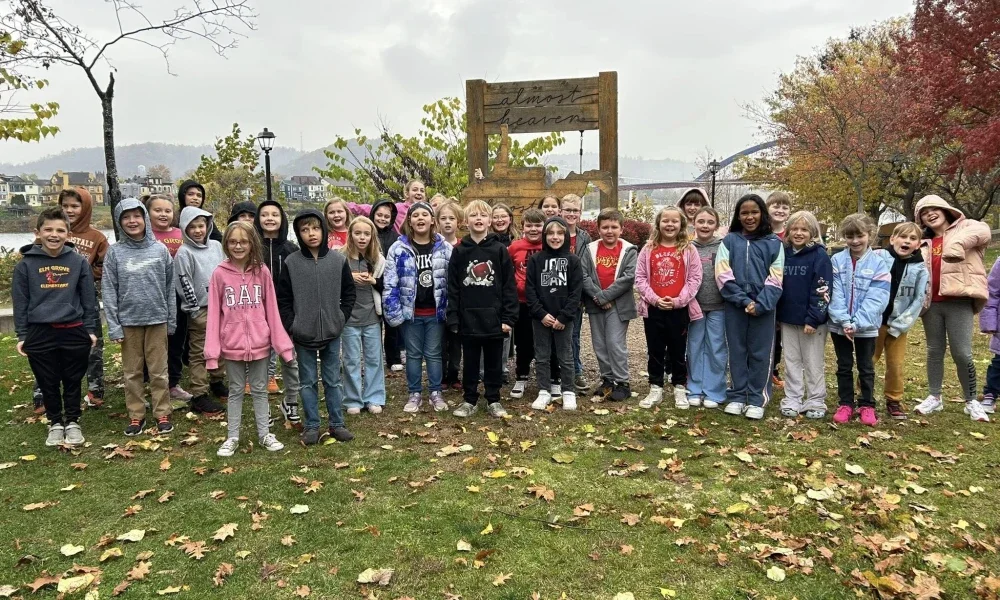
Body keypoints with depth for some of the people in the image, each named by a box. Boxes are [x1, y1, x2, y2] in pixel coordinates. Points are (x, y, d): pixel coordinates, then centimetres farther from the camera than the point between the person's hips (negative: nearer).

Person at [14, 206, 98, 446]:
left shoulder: (79, 261, -1)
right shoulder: (25, 264, -1)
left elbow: (89, 299, 3)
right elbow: (20, 302, 3)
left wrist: (91, 329, 1)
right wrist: (21, 335, 1)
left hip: (74, 332, 0)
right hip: (39, 334, 0)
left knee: (73, 381, 10)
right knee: (48, 383, 11)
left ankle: (73, 422, 26)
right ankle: (55, 423, 27)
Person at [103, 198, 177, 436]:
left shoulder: (160, 249, 0)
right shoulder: (115, 252, -2)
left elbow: (170, 287, 4)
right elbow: (108, 290, -2)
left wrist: (172, 320, 3)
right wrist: (113, 325, -7)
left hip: (157, 319, 0)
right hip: (128, 321, 0)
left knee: (158, 370, 6)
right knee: (132, 371, 9)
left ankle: (162, 413, 16)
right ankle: (136, 415, 19)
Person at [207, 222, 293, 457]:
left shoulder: (262, 272, -2)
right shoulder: (219, 274, -4)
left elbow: (271, 310, -1)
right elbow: (214, 313, -4)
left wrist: (282, 343, -4)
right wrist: (212, 350, -8)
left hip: (260, 343, 1)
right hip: (232, 345, 0)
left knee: (260, 390, 13)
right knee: (235, 391, 13)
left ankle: (265, 434, 24)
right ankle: (232, 437, 24)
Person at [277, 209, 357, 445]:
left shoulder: (338, 260, -2)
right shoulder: (291, 263, -4)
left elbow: (349, 293, 7)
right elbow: (283, 299, 0)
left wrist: (341, 318, -2)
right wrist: (291, 326, -6)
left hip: (332, 333, 1)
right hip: (303, 335, -1)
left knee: (333, 380, 10)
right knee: (308, 382, 9)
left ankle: (337, 424, 21)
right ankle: (311, 426, 19)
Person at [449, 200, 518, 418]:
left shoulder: (500, 250, -1)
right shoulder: (459, 251, 3)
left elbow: (509, 286, -2)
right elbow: (453, 288, 2)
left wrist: (508, 318, -7)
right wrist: (453, 319, -3)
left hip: (494, 318, -1)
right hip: (468, 319, 1)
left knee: (494, 362, 10)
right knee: (470, 363, 11)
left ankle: (494, 400, 23)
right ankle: (469, 400, 23)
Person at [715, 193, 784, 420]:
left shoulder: (774, 243, 4)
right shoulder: (729, 241, 4)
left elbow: (775, 279, -2)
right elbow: (723, 276, -3)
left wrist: (760, 304, -15)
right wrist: (744, 300, -12)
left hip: (763, 307, -1)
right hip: (734, 305, 1)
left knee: (760, 354, 4)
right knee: (737, 352, 8)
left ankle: (757, 399, 14)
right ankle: (737, 397, 19)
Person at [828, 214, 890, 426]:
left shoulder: (878, 263, -6)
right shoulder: (837, 261, -3)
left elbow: (876, 299, -12)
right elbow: (835, 294, -8)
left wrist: (857, 323, -19)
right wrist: (844, 321, -18)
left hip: (866, 326, -1)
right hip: (839, 324, 1)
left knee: (866, 368, 11)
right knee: (844, 366, 12)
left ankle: (867, 406, 23)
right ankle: (845, 404, 23)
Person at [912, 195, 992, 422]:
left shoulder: (965, 227, 3)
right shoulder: (924, 243, 17)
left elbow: (983, 231, -20)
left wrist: (958, 243, -38)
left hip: (959, 301, -5)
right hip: (931, 303, 5)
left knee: (962, 353, -4)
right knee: (934, 351, 11)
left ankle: (971, 401, 13)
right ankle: (934, 397, 22)